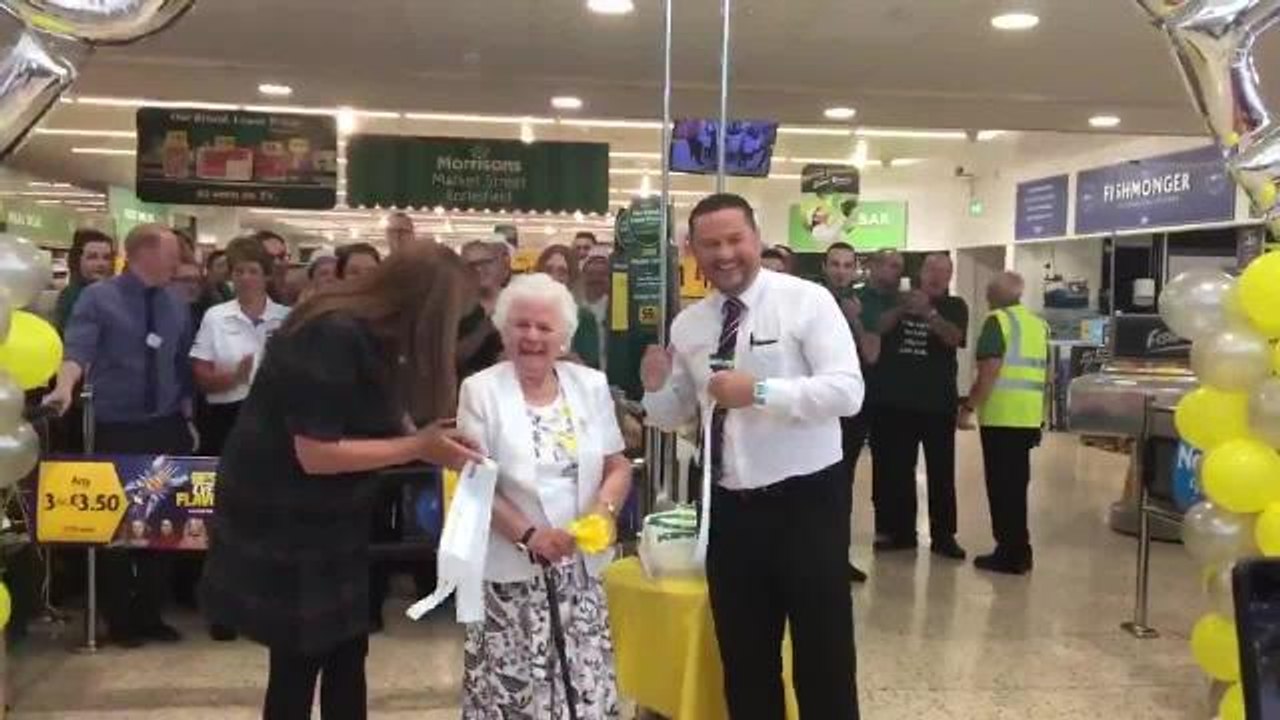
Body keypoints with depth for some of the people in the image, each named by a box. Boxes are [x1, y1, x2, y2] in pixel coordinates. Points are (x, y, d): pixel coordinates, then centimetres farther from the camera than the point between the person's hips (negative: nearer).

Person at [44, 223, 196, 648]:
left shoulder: (177, 305, 8)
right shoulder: (98, 298, -6)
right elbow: (78, 348, -20)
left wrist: (187, 416, 8)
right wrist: (65, 388, -39)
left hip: (166, 429, 4)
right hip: (115, 429, -4)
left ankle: (151, 614, 23)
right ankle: (120, 619, 20)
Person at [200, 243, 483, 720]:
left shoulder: (366, 337, 3)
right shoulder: (332, 337, -26)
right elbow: (316, 454, -29)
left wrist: (432, 442, -6)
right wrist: (418, 446, -25)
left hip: (330, 525, 9)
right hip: (282, 530, -9)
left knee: (347, 655, 12)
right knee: (297, 663, 5)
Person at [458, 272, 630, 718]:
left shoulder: (591, 385, 7)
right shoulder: (481, 390, -3)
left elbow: (617, 467, 9)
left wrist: (604, 511, -11)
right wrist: (528, 535, -17)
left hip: (582, 568, 3)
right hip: (511, 572, -3)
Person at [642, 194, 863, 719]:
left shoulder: (806, 300, -9)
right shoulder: (686, 325, 6)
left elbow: (847, 391, -18)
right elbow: (673, 417, 13)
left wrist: (759, 392, -27)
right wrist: (655, 385, -8)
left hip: (807, 501, -4)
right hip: (729, 508, 5)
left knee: (822, 656, 7)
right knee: (744, 660, 16)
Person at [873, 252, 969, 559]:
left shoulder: (955, 306, 5)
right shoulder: (901, 299, 9)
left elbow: (954, 338, -13)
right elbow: (877, 329, -4)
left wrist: (929, 312, -29)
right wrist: (901, 309, -21)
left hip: (938, 402, -1)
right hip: (896, 400, 2)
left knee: (941, 472, 2)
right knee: (897, 470, 6)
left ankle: (943, 535, 8)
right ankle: (900, 531, 15)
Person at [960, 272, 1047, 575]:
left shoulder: (998, 320, -9)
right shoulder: (1039, 324, 14)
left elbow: (989, 371, -17)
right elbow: (1045, 373, 18)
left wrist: (969, 407, -12)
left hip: (1002, 417, -7)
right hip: (1030, 417, 7)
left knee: (1002, 486, 0)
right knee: (1017, 484, 15)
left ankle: (1010, 553, 3)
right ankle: (1019, 550, 21)